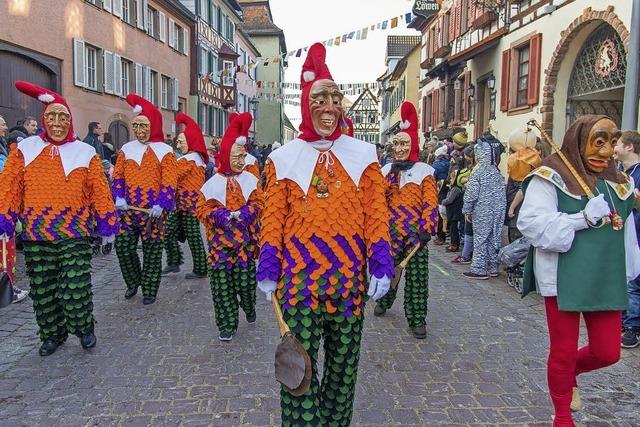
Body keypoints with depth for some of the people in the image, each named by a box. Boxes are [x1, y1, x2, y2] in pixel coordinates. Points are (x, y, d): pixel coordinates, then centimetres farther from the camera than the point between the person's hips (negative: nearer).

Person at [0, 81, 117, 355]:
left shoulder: (85, 153, 3)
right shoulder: (25, 149, 5)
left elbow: (99, 191, 3)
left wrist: (107, 225, 2)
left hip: (74, 232, -2)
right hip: (36, 233, 2)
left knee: (76, 285, -4)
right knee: (42, 288, 10)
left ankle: (84, 328, 20)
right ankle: (52, 333, 28)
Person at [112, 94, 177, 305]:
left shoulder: (165, 151, -3)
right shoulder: (126, 149, 9)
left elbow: (169, 183, -9)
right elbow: (118, 176, 9)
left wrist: (160, 205, -20)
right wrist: (118, 197, -7)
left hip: (153, 212, -3)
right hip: (128, 209, 4)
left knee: (152, 253, 5)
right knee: (123, 247, 4)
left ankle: (149, 290, 20)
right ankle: (133, 282, 28)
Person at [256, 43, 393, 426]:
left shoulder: (363, 154, 6)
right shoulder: (284, 158, 4)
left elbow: (376, 212, 3)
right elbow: (273, 217, 3)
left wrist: (381, 264, -5)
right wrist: (268, 269, -3)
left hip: (350, 276, 2)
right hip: (299, 275, -1)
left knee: (344, 363, 14)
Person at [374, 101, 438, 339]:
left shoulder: (424, 172, -2)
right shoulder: (386, 170, 8)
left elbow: (431, 204, -7)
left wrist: (426, 230, -13)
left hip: (415, 234, -2)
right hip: (390, 232, 3)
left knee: (416, 276, 1)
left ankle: (417, 319, 11)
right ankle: (384, 301, 39)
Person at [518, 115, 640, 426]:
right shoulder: (551, 178, -10)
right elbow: (531, 223, -22)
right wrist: (583, 219, -26)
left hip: (606, 279, 6)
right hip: (563, 279, -5)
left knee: (607, 352, 8)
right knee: (563, 351, 7)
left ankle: (570, 373, 43)